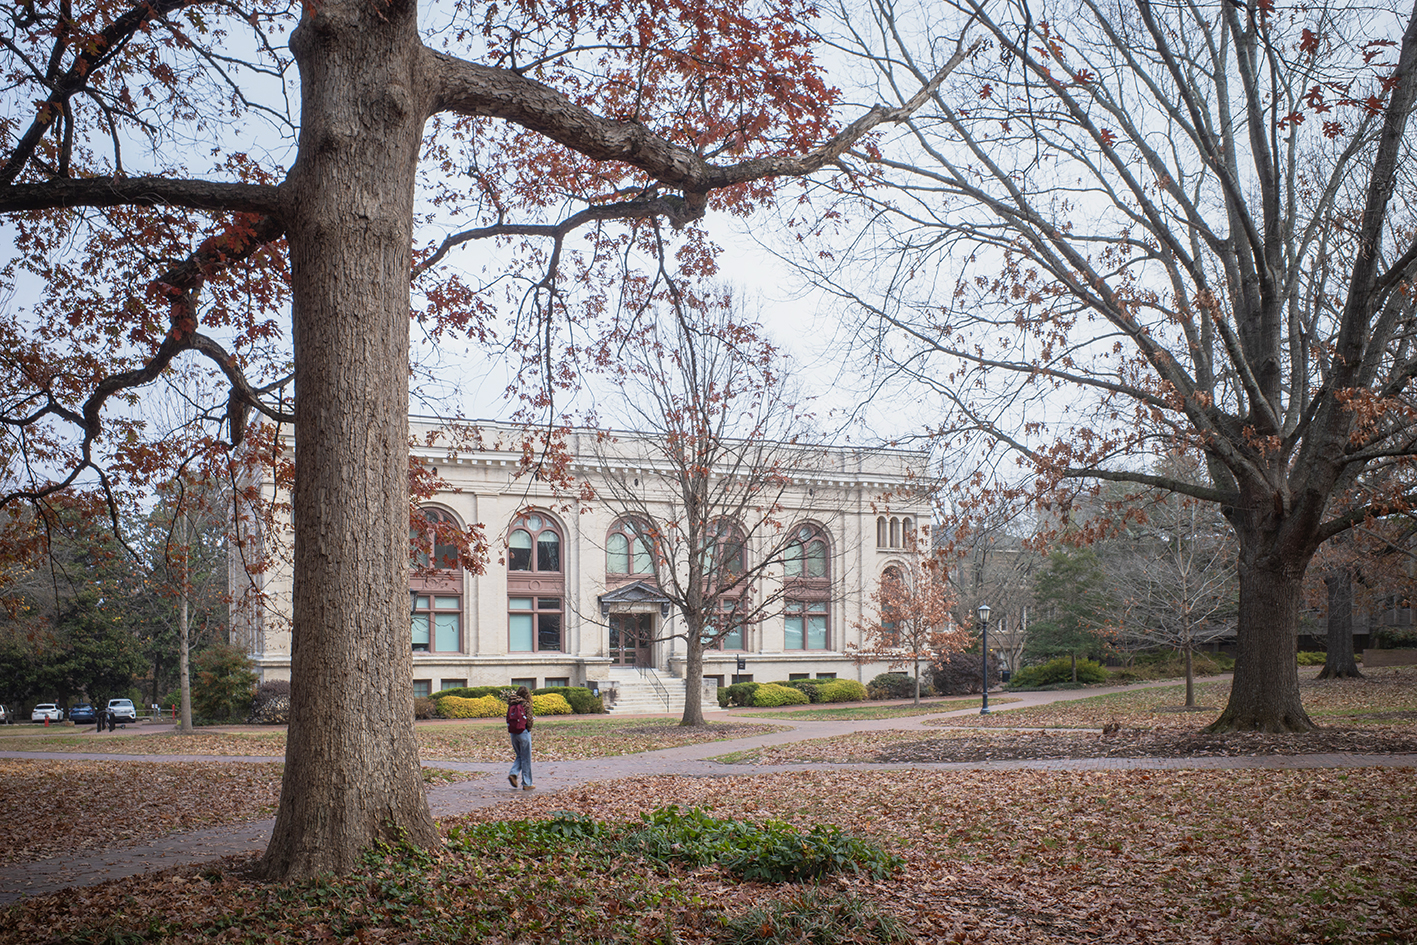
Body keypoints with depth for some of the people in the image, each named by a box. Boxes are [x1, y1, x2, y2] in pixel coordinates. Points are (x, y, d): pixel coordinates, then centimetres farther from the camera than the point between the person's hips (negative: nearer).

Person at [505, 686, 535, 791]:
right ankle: (526, 784, 8)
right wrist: (533, 720, 11)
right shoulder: (525, 705, -11)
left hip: (513, 733, 5)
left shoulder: (511, 705, 4)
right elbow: (529, 721, -13)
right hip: (523, 733, -5)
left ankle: (513, 774, -2)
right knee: (526, 759, 4)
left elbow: (508, 720, 8)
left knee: (519, 756, 20)